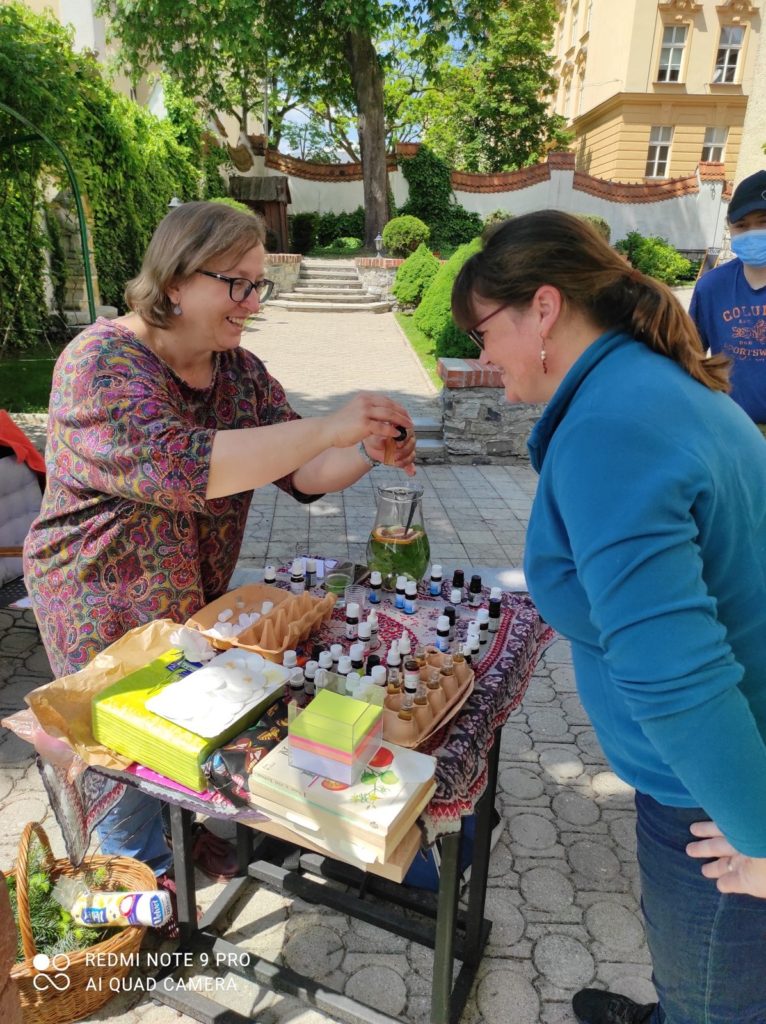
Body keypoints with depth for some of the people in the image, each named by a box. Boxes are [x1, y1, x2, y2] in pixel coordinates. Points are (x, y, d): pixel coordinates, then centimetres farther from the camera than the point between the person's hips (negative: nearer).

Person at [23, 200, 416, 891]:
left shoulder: (239, 370, -3)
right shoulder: (100, 365, -25)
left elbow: (301, 472, -6)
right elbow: (184, 466, -40)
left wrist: (368, 451, -26)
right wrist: (327, 427, -41)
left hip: (196, 596, 6)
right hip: (104, 606, -6)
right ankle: (141, 868, 40)